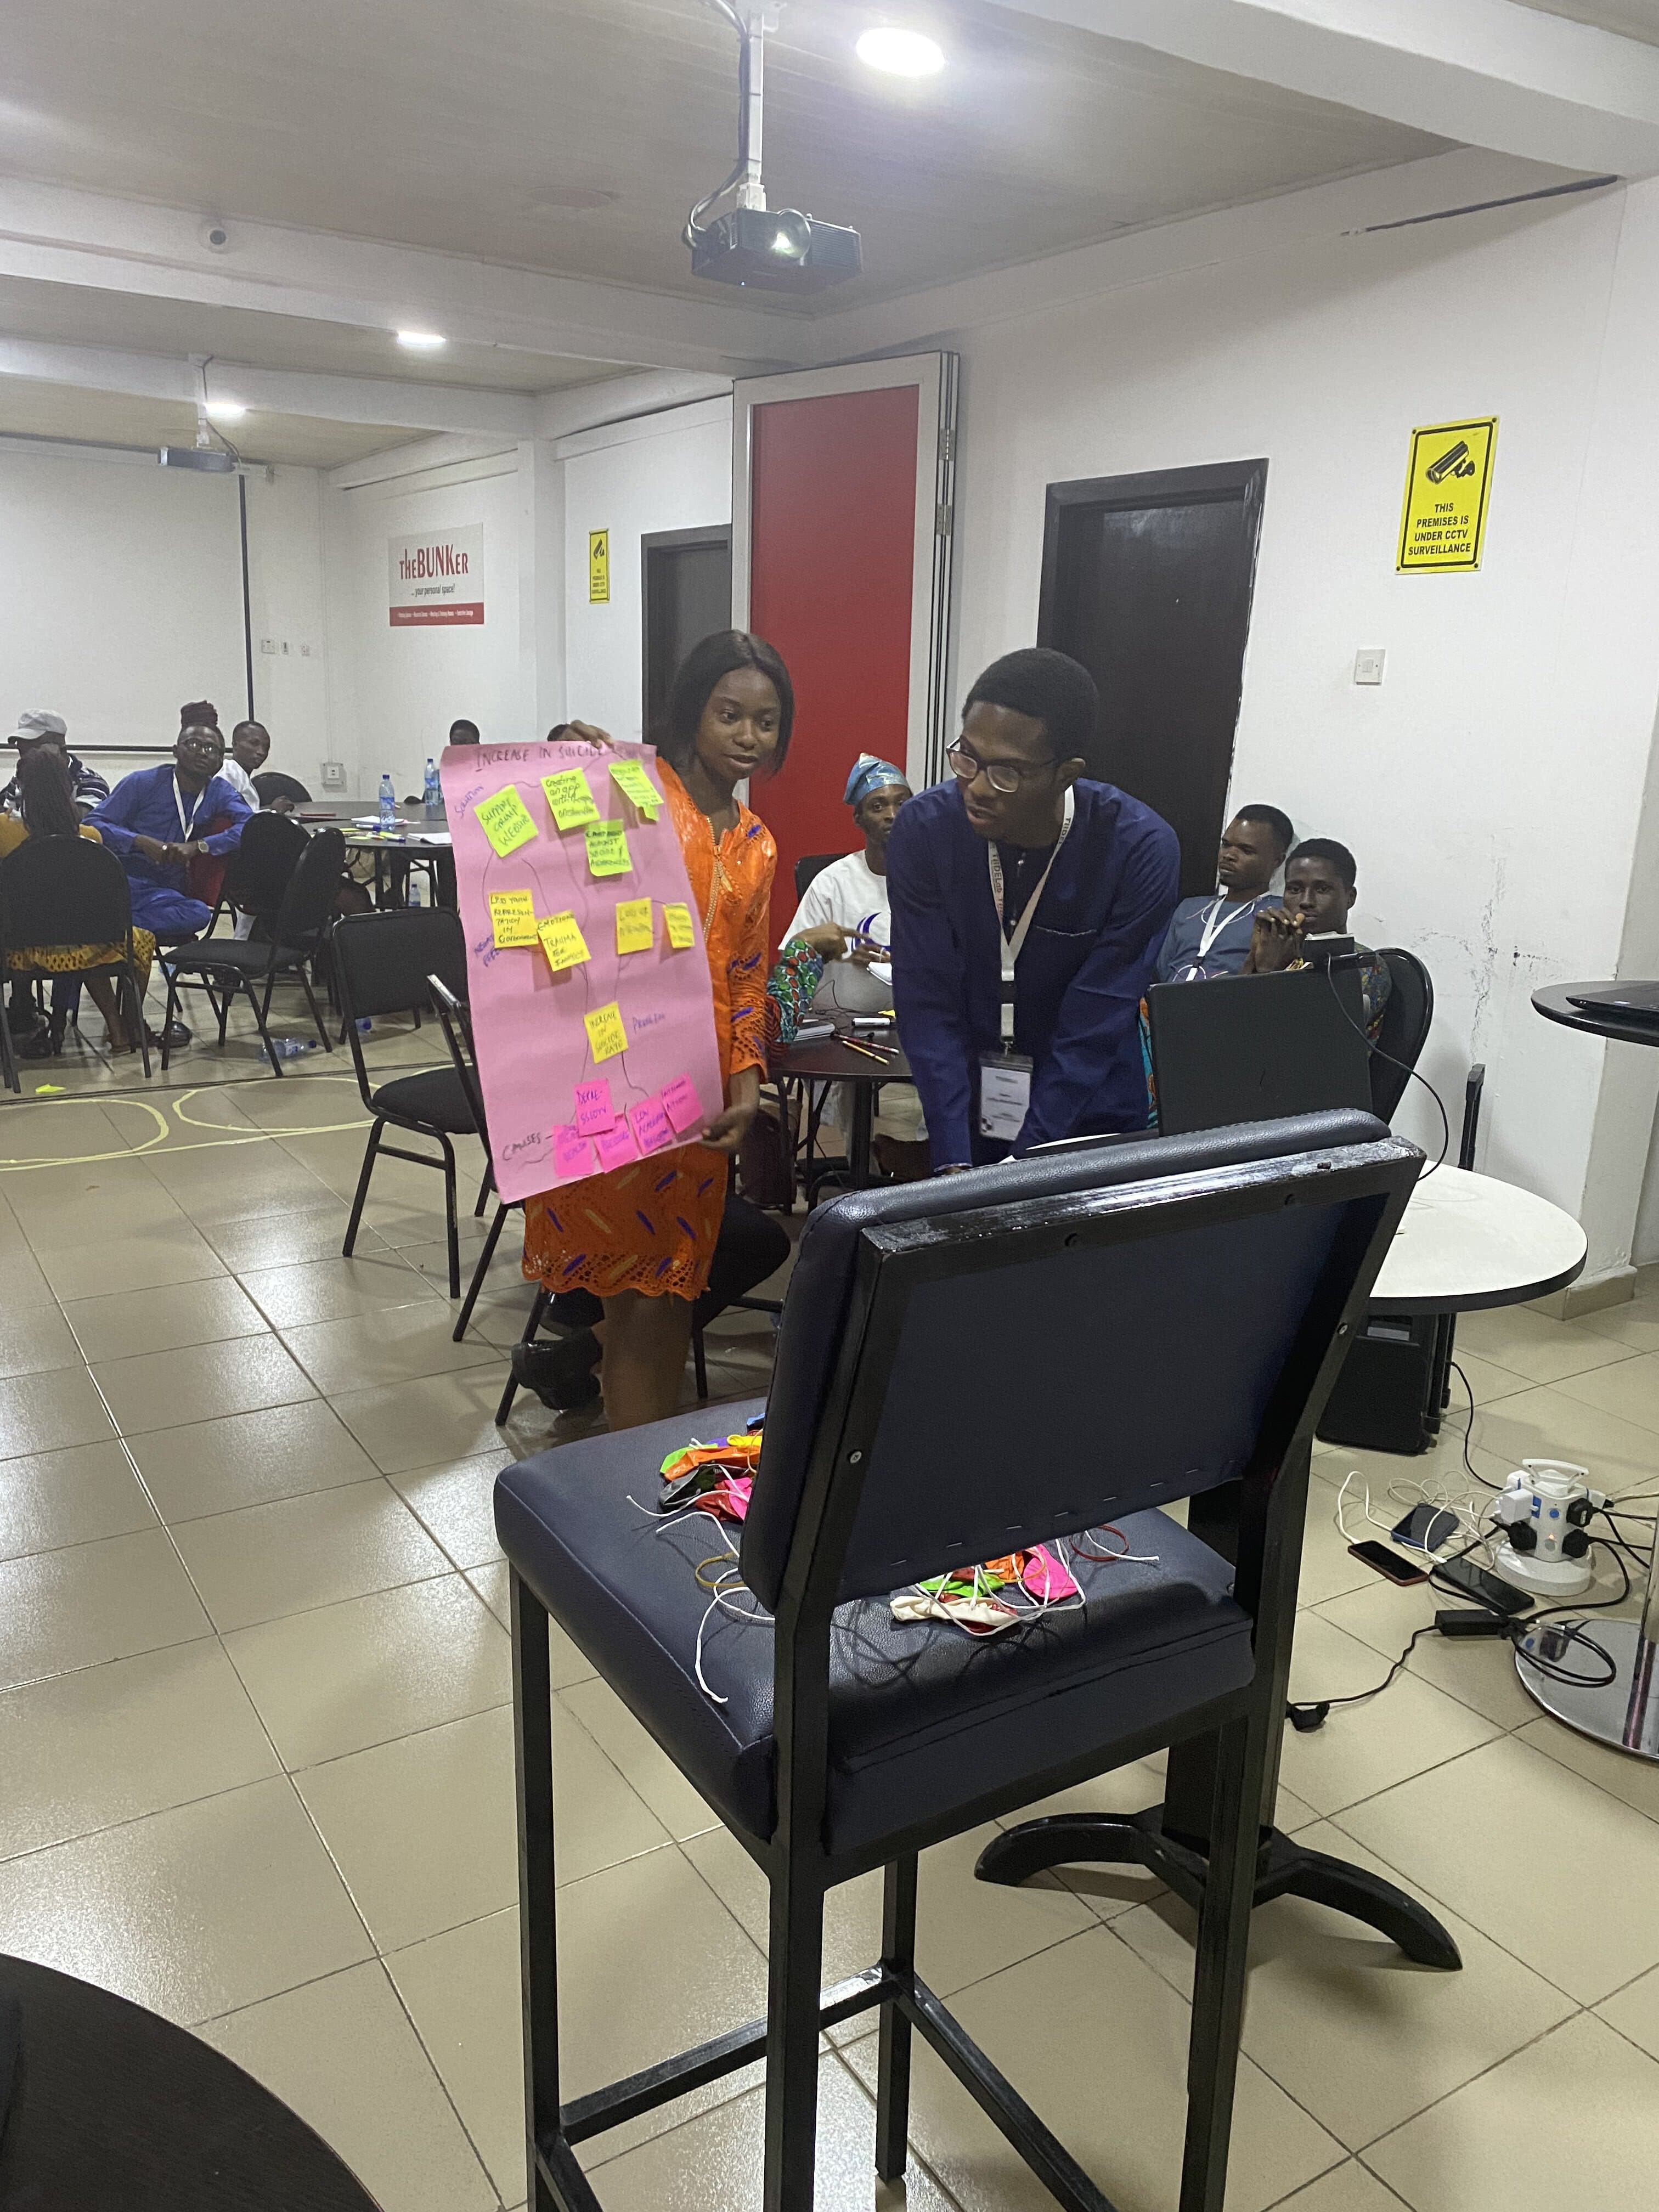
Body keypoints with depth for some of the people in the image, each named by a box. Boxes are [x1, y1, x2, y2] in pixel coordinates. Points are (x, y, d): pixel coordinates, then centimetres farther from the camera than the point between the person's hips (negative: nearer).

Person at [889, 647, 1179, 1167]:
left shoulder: (1141, 850, -21)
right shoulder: (924, 829, -16)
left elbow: (1092, 1027, -20)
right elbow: (928, 1004, -16)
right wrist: (954, 1162, -23)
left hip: (1088, 1115, -1)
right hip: (963, 1105, 1)